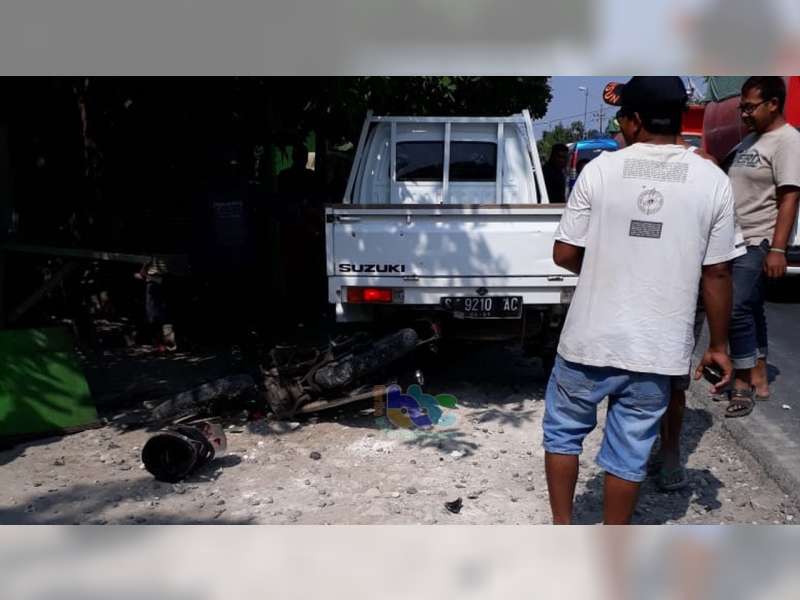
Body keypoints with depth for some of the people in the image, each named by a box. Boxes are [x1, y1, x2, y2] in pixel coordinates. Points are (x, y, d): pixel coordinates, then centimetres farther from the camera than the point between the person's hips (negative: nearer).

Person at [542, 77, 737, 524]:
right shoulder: (713, 181, -2)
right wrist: (719, 346, 10)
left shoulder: (601, 169, -6)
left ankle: (562, 529, 30)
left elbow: (564, 254, -4)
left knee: (563, 430, 19)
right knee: (630, 449, 13)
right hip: (658, 348, 2)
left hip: (590, 339, -1)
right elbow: (717, 274, 0)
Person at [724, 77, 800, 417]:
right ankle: (758, 380, 22)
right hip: (735, 241, 9)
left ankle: (743, 385, -1)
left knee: (738, 310, -13)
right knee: (751, 310, 12)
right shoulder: (750, 139, 15)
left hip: (758, 244, -9)